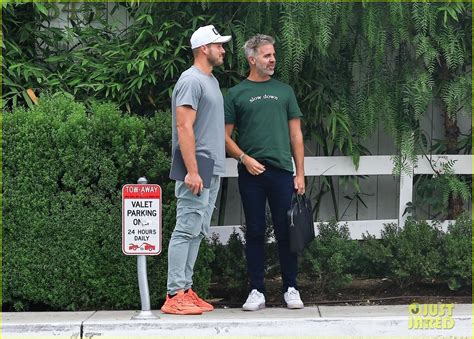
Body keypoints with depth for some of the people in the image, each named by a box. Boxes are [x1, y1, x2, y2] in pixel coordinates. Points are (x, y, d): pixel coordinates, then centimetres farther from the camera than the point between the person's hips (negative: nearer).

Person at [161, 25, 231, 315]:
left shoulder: (211, 81, 19)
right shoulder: (191, 81, -11)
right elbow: (184, 127, -18)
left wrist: (213, 168, 18)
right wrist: (192, 171, -23)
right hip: (197, 169, -10)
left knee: (197, 233, 10)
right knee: (187, 231, -9)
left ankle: (185, 290, 13)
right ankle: (175, 296, -8)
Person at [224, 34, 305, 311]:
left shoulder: (284, 91, 12)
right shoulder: (236, 94, 6)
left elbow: (296, 133, 11)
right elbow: (226, 136, 5)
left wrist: (300, 173, 4)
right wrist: (244, 158, -11)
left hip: (282, 172, 1)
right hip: (251, 174, -1)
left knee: (286, 232, 3)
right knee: (255, 233, 4)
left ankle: (291, 288, 12)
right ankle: (257, 291, 10)